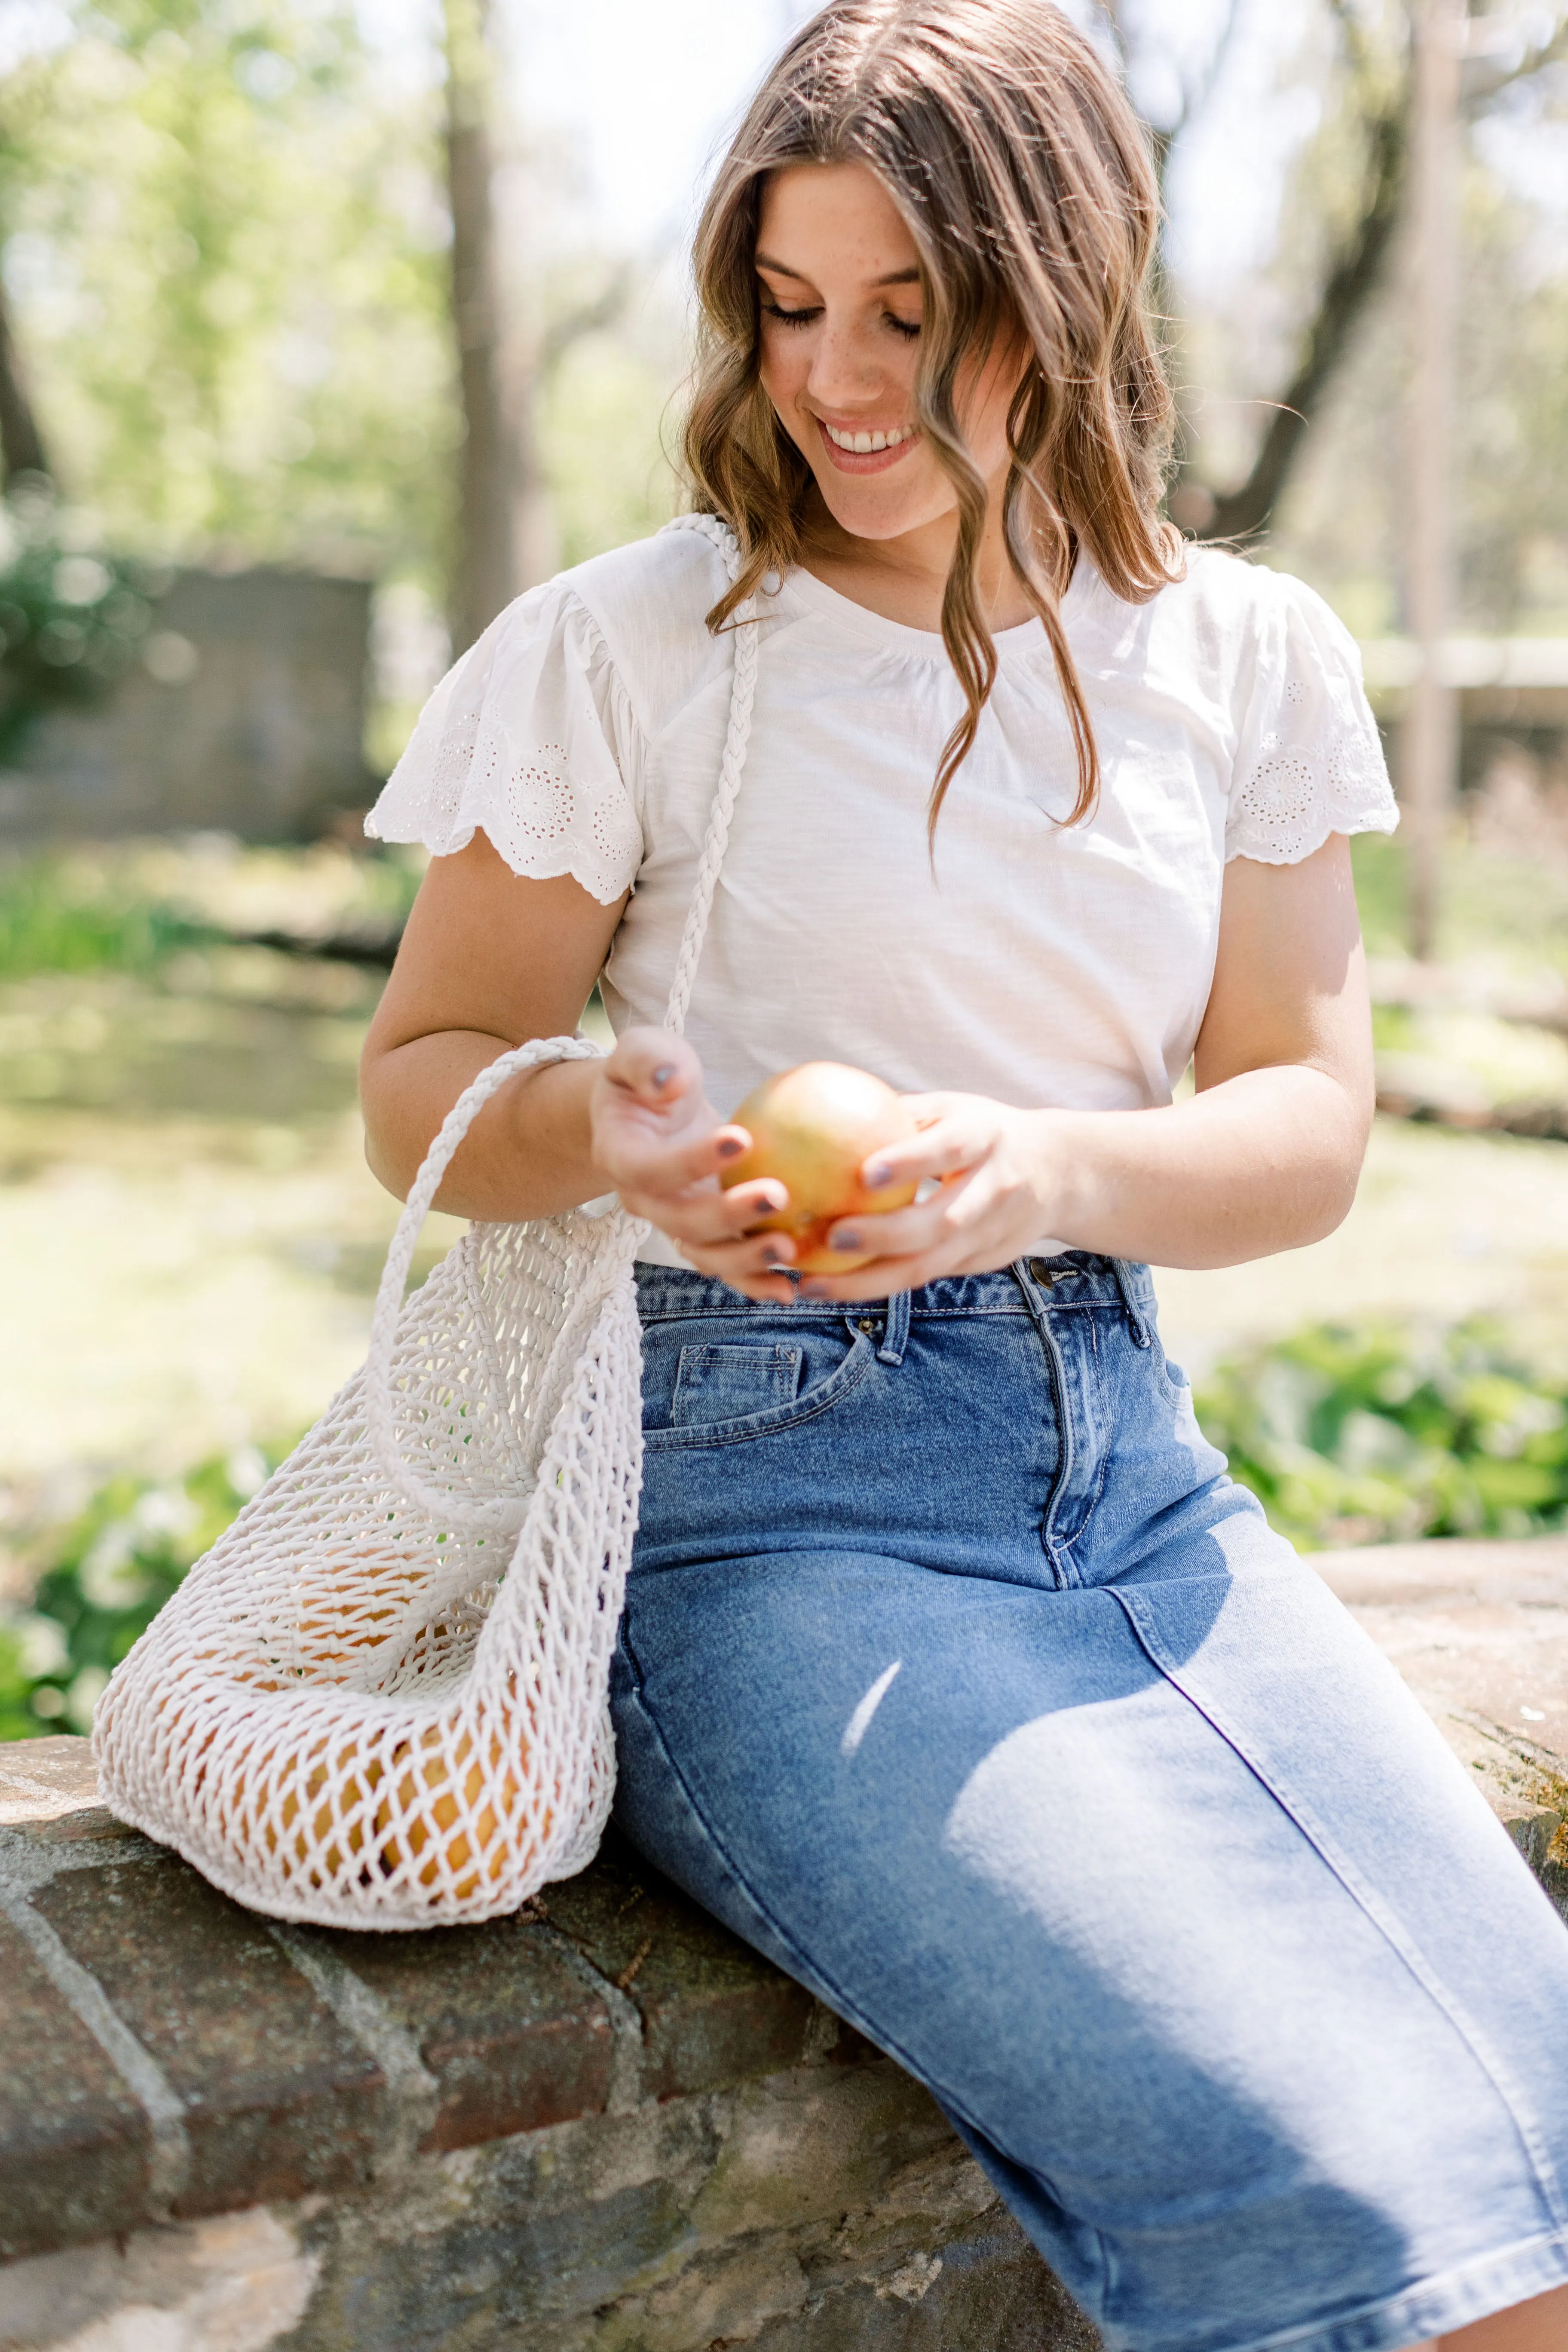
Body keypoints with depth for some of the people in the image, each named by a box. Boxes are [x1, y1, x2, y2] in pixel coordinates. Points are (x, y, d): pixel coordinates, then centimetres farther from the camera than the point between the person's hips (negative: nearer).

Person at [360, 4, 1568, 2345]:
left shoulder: (1243, 658, 9)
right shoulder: (628, 647, -1)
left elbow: (1309, 1122, 6)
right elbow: (421, 1082, 5)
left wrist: (1061, 1169, -16)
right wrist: (601, 1127, -18)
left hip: (1126, 1463, 4)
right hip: (759, 1501, -4)